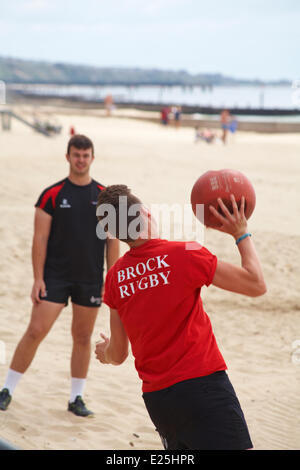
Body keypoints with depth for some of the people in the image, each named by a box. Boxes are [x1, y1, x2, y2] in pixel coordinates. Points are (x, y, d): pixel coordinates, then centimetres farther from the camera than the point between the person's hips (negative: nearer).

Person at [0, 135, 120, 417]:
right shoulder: (52, 195, -2)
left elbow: (112, 242, 7)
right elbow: (40, 238, -3)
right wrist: (38, 278, -9)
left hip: (90, 279, 2)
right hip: (55, 276, -2)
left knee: (83, 337, 8)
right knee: (36, 331, -8)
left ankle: (76, 398, 19)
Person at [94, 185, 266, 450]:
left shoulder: (115, 278, 7)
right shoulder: (186, 254, -9)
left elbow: (118, 355, 17)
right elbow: (256, 285, 0)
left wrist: (105, 352, 40)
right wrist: (241, 234, 10)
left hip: (155, 397, 6)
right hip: (202, 384, -6)